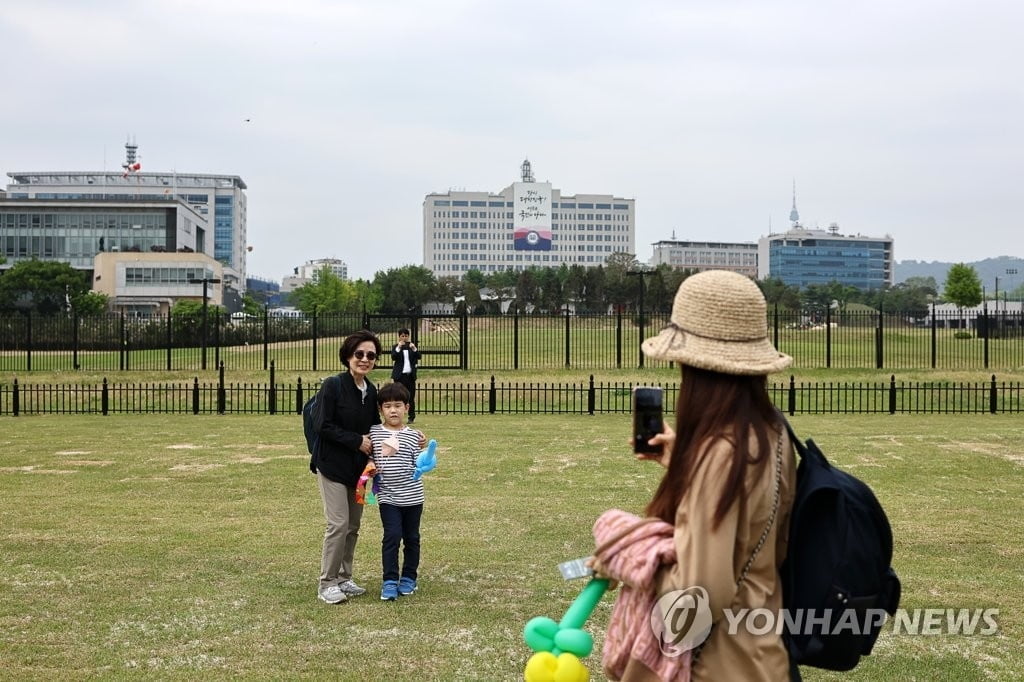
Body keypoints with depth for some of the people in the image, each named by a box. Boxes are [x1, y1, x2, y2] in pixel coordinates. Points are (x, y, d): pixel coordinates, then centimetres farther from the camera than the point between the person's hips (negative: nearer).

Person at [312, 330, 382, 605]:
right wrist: (357, 441, -18)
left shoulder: (372, 391, 5)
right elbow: (325, 427, -16)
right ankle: (327, 583, 4)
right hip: (333, 465, -6)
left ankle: (344, 578, 23)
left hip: (358, 467, 6)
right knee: (339, 524, -9)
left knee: (353, 526, 11)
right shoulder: (333, 386, -14)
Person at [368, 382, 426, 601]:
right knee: (392, 536, -10)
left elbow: (418, 464, 3)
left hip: (412, 496, 1)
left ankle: (408, 578, 26)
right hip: (388, 496, -1)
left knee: (411, 538, 11)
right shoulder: (373, 432, 1)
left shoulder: (413, 436, 0)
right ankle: (390, 581, -2)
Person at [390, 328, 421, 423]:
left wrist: (414, 349, -17)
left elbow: (418, 357, 0)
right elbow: (393, 357, -11)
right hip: (400, 375, -2)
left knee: (411, 396, 2)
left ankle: (412, 417, 9)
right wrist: (398, 348, -25)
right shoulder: (396, 346, 4)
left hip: (410, 375, 2)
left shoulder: (412, 345, 9)